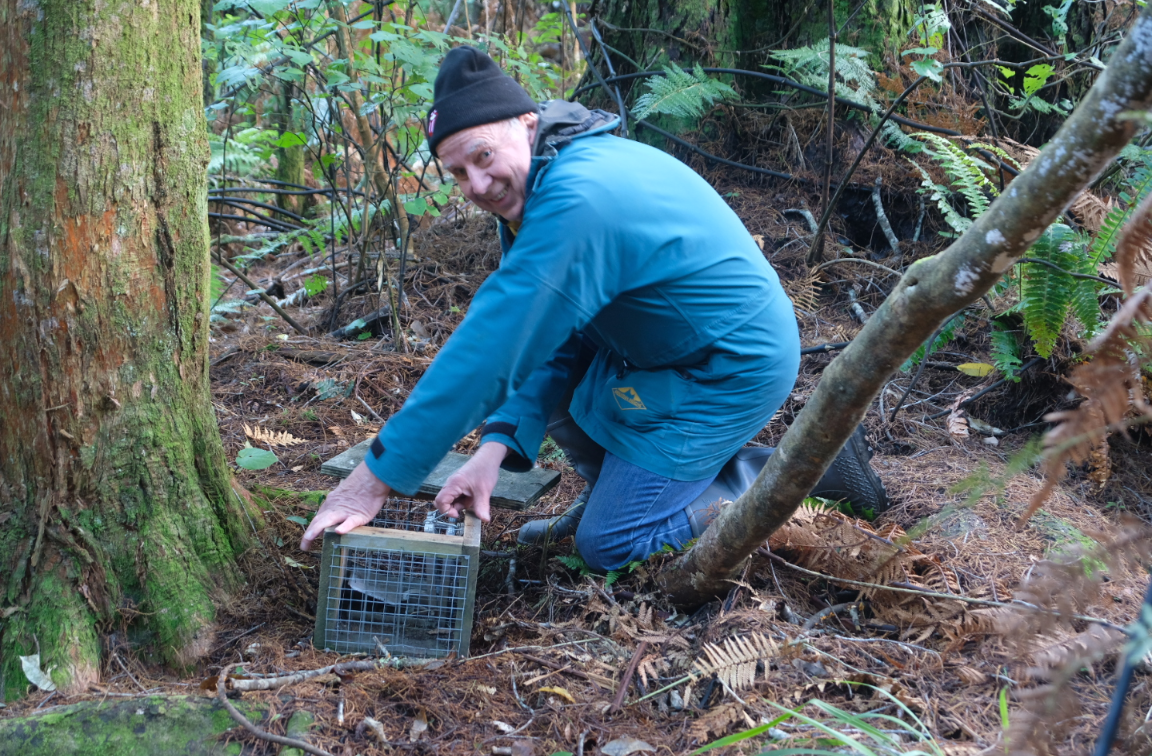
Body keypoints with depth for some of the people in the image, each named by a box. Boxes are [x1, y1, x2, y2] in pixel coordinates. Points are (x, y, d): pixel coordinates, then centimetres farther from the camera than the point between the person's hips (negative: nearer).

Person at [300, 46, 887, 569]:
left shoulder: (577, 200, -30)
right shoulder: (542, 182, 1)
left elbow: (490, 349, -32)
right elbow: (539, 337, 2)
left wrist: (378, 476, -28)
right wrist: (497, 444, -12)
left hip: (732, 372, -9)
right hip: (665, 348, 9)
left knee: (607, 547, -4)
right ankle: (612, 488, 18)